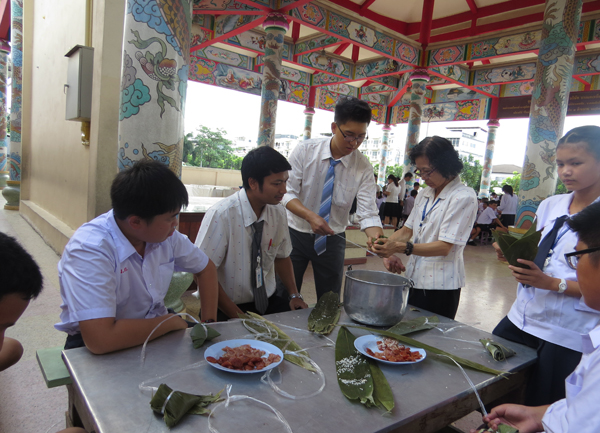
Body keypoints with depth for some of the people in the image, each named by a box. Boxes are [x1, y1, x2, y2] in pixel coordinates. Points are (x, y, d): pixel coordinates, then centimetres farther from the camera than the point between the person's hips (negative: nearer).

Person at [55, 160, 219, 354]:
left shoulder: (166, 234, -8)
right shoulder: (89, 250, -27)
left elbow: (206, 268, 8)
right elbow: (100, 340, -36)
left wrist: (209, 324, -3)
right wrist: (172, 322, -22)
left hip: (154, 328, 4)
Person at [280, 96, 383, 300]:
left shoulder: (363, 167, -11)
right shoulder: (305, 150, -12)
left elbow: (368, 214, -15)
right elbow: (288, 193, -14)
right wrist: (310, 216, -32)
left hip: (332, 240, 1)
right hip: (296, 233, -1)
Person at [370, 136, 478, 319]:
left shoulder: (463, 197, -12)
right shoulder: (424, 194, 11)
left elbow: (444, 247, -19)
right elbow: (407, 230, 11)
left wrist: (401, 247, -29)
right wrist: (386, 245, -9)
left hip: (440, 285, -7)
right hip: (415, 278, 7)